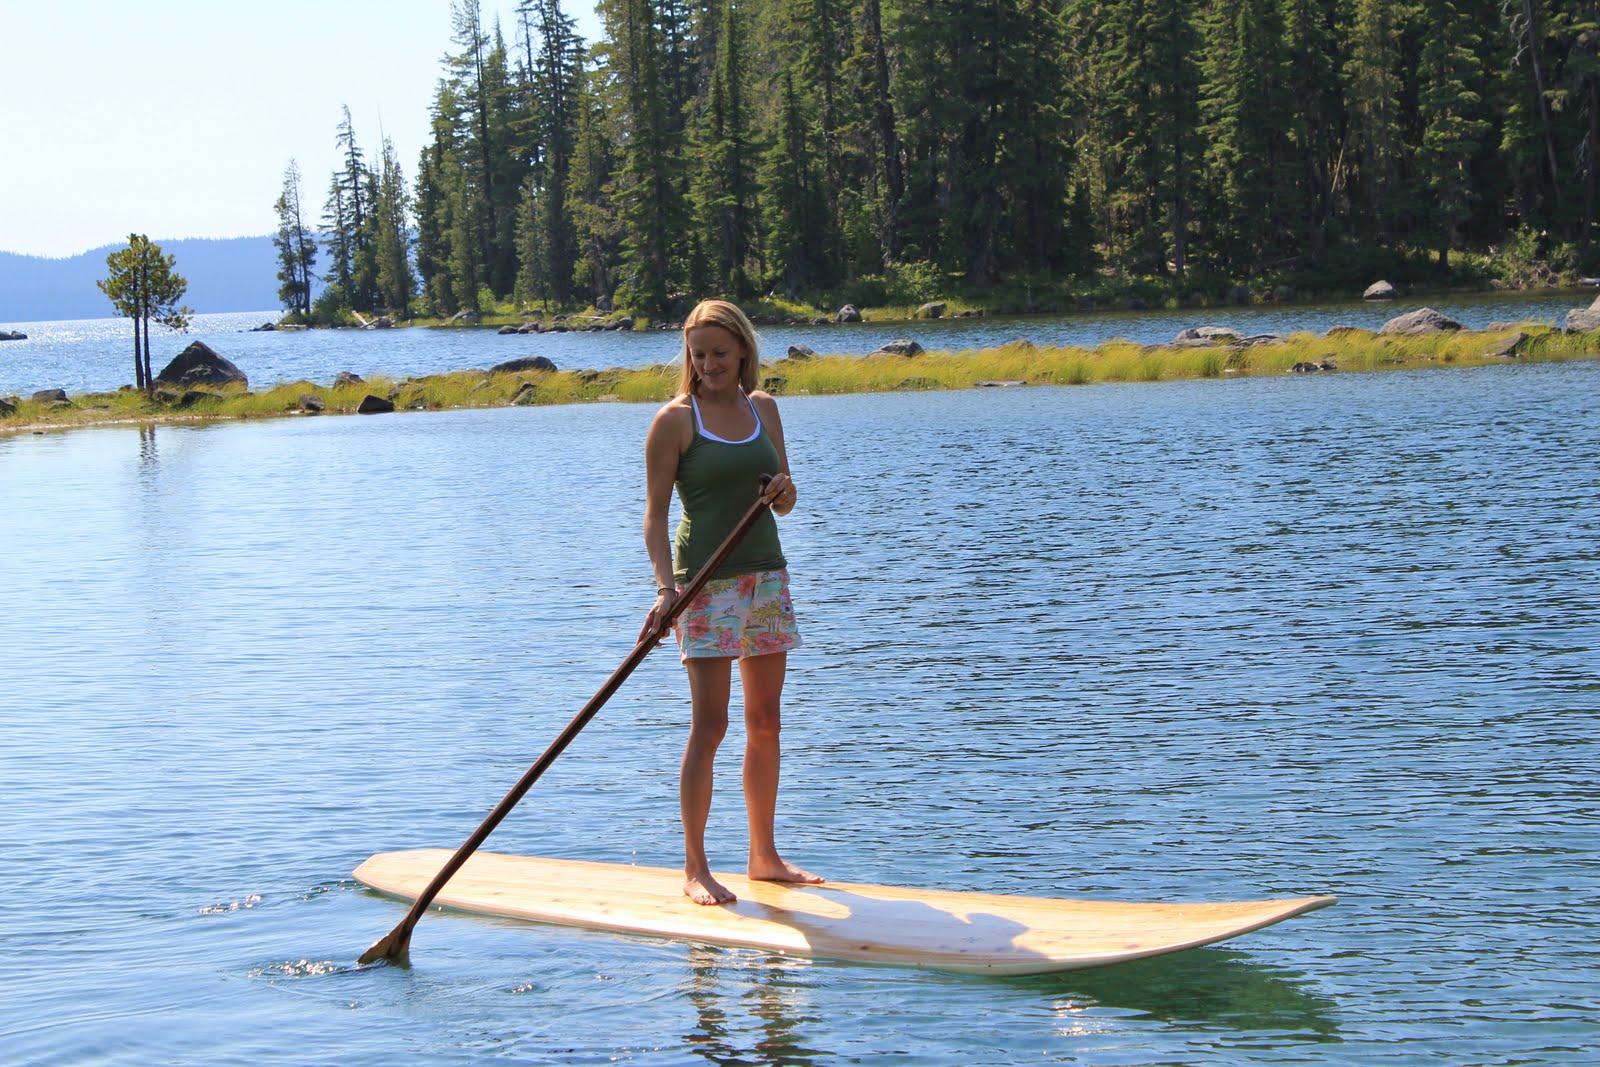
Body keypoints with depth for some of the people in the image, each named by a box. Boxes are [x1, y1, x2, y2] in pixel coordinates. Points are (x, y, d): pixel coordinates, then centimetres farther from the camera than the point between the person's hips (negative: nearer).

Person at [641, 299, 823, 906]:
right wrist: (666, 586, -21)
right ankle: (695, 868, -2)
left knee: (766, 723, 10)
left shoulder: (763, 408, 10)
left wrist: (784, 492, -9)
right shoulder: (675, 418, -6)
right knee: (709, 725, -8)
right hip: (707, 580, -6)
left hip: (767, 574, 6)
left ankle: (764, 856, 19)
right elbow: (655, 513, -8)